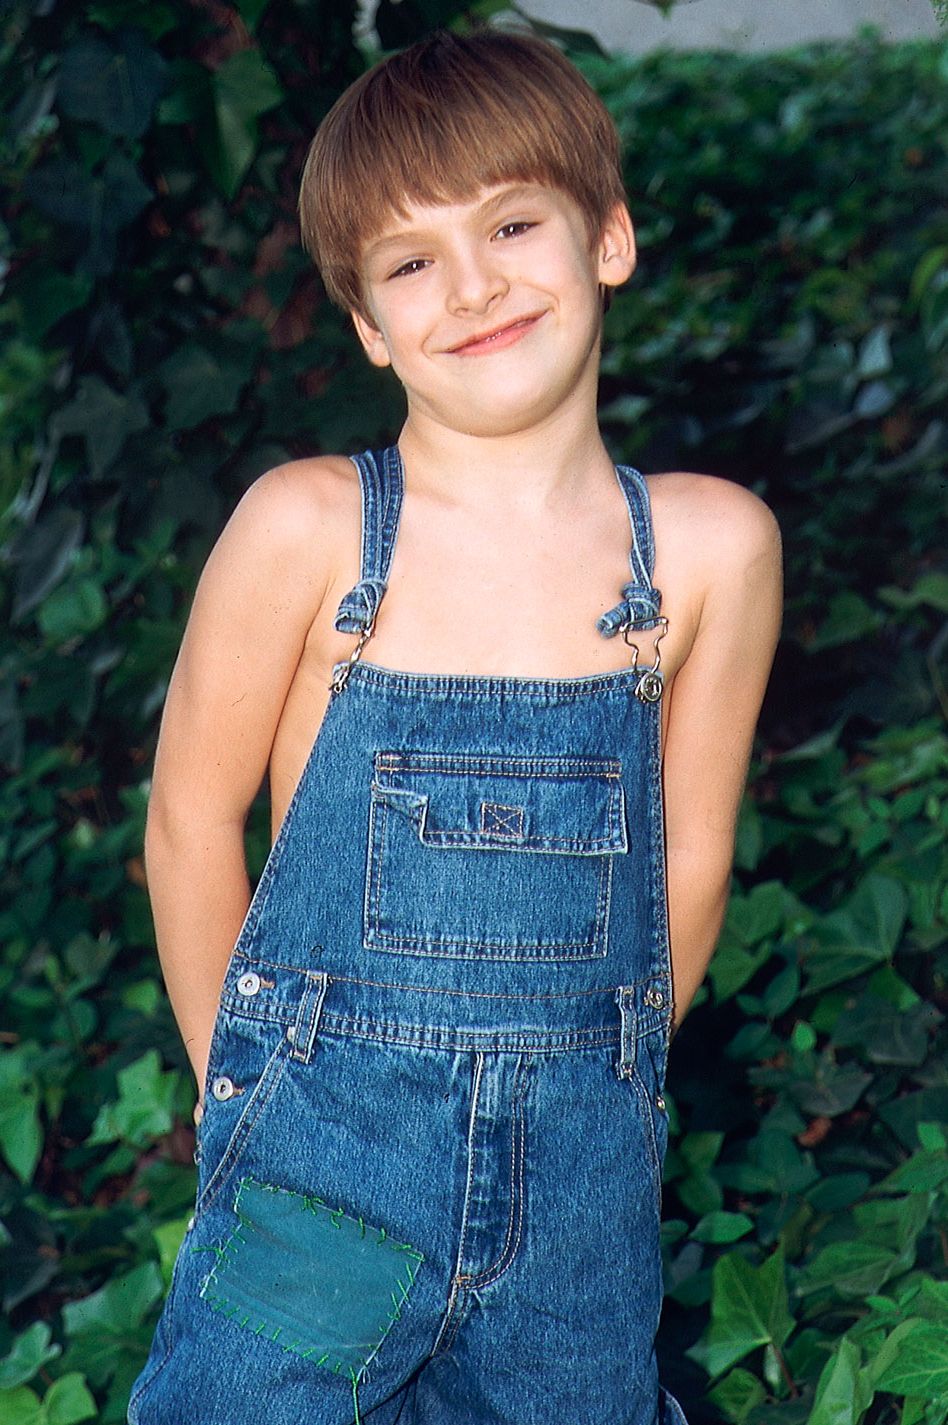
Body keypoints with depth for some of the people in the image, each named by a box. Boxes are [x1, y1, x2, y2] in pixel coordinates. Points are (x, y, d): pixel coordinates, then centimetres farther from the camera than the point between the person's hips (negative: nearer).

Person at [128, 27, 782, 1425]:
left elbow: (690, 858, 5)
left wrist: (592, 1092, 11)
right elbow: (192, 821, -1)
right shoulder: (307, 527, -10)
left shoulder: (711, 546, -4)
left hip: (580, 1167, 2)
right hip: (329, 1139, -2)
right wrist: (246, 1089, 6)